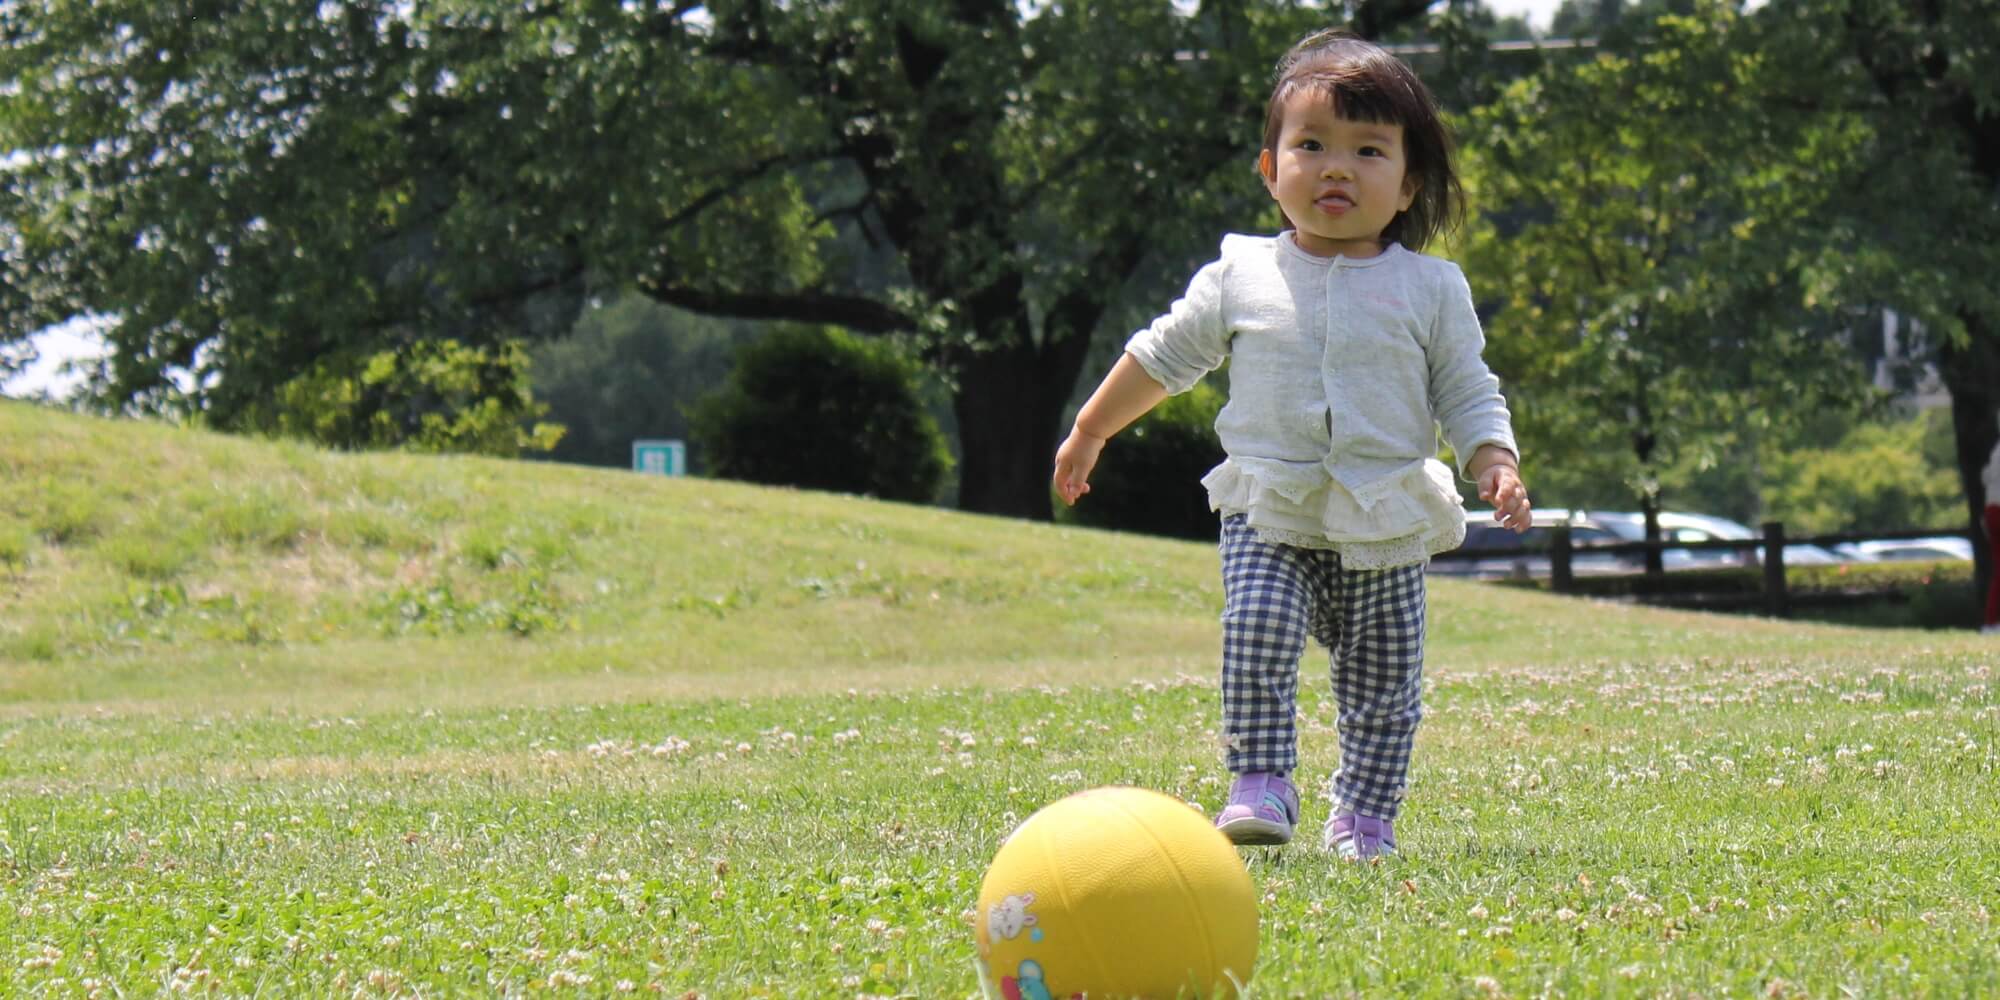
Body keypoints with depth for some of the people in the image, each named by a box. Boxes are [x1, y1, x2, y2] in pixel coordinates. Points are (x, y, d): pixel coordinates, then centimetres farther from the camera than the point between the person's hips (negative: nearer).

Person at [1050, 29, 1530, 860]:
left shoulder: (1431, 290, 3)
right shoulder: (1241, 277, 4)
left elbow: (1467, 393, 7)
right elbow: (1163, 357, 16)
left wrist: (1496, 464, -11)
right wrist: (1088, 434, 21)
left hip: (1387, 526, 1)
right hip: (1269, 517, -1)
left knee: (1383, 679, 3)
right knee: (1257, 633, -22)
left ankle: (1365, 816, 16)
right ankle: (1260, 784, -17)